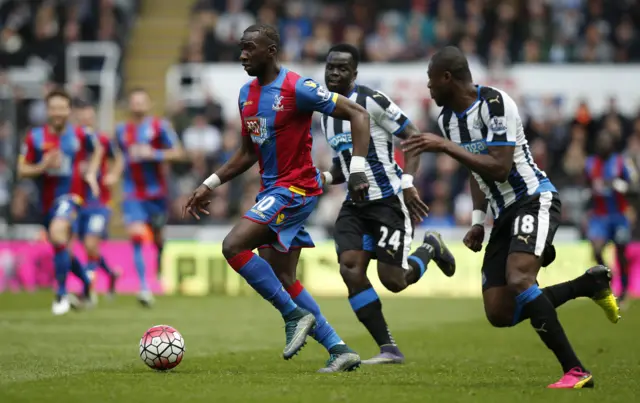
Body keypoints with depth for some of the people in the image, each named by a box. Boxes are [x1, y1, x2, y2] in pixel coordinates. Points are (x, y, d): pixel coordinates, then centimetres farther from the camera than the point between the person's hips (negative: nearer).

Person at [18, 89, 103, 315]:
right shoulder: (34, 138, -2)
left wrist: (91, 172, 4)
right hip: (47, 200, 4)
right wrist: (43, 166, -17)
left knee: (57, 232, -29)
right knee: (62, 249, 16)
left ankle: (62, 294, -22)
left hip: (71, 195, -4)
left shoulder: (80, 135, -3)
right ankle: (87, 285, 42)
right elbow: (22, 171, 0)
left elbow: (97, 150, 18)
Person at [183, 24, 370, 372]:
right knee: (282, 279, 7)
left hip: (295, 188, -9)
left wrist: (357, 169, -23)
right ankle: (339, 350, 12)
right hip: (271, 190, 9)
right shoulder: (247, 94, 10)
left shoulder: (297, 89, -15)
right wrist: (210, 185, 15)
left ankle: (294, 315, -10)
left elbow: (357, 114, -15)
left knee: (233, 246, -21)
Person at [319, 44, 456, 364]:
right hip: (355, 205, 7)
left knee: (393, 281, -8)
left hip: (388, 200, -7)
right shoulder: (327, 114, 12)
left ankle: (430, 248, 27)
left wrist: (407, 182, -21)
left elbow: (413, 136, -11)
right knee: (350, 268, -13)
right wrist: (324, 178, 1)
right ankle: (389, 349, -8)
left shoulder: (371, 101, -12)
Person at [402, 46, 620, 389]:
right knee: (499, 314, 0)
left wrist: (446, 147, -27)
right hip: (504, 214, 9)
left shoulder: (495, 104, -18)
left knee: (518, 281, -32)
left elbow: (499, 169, -25)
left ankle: (575, 372, -27)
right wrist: (478, 221, 11)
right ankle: (590, 283, 17)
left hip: (533, 199, -9)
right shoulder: (447, 118, 10)